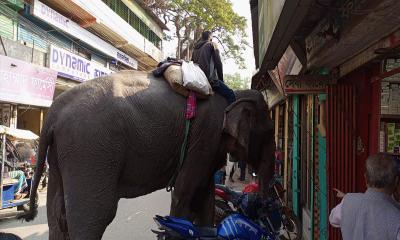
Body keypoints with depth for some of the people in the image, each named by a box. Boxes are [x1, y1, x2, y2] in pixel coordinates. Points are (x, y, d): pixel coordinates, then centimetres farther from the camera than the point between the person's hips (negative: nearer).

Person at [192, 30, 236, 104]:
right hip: (209, 78, -8)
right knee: (231, 95, -11)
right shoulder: (212, 44, 7)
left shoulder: (195, 48, 23)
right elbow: (218, 63, 1)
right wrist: (221, 79, 7)